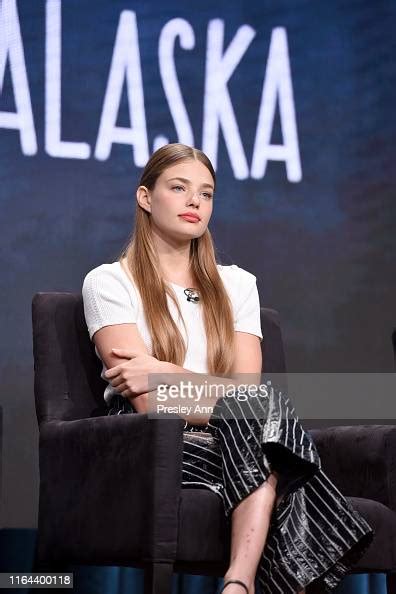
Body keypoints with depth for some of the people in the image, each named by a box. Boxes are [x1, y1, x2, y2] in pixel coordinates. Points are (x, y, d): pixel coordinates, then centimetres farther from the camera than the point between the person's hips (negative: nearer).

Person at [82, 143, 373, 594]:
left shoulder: (237, 284, 19)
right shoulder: (108, 282, 6)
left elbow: (248, 388, 3)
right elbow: (149, 404, -7)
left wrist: (166, 373, -11)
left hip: (234, 440, 4)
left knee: (264, 412, -34)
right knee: (267, 411, -31)